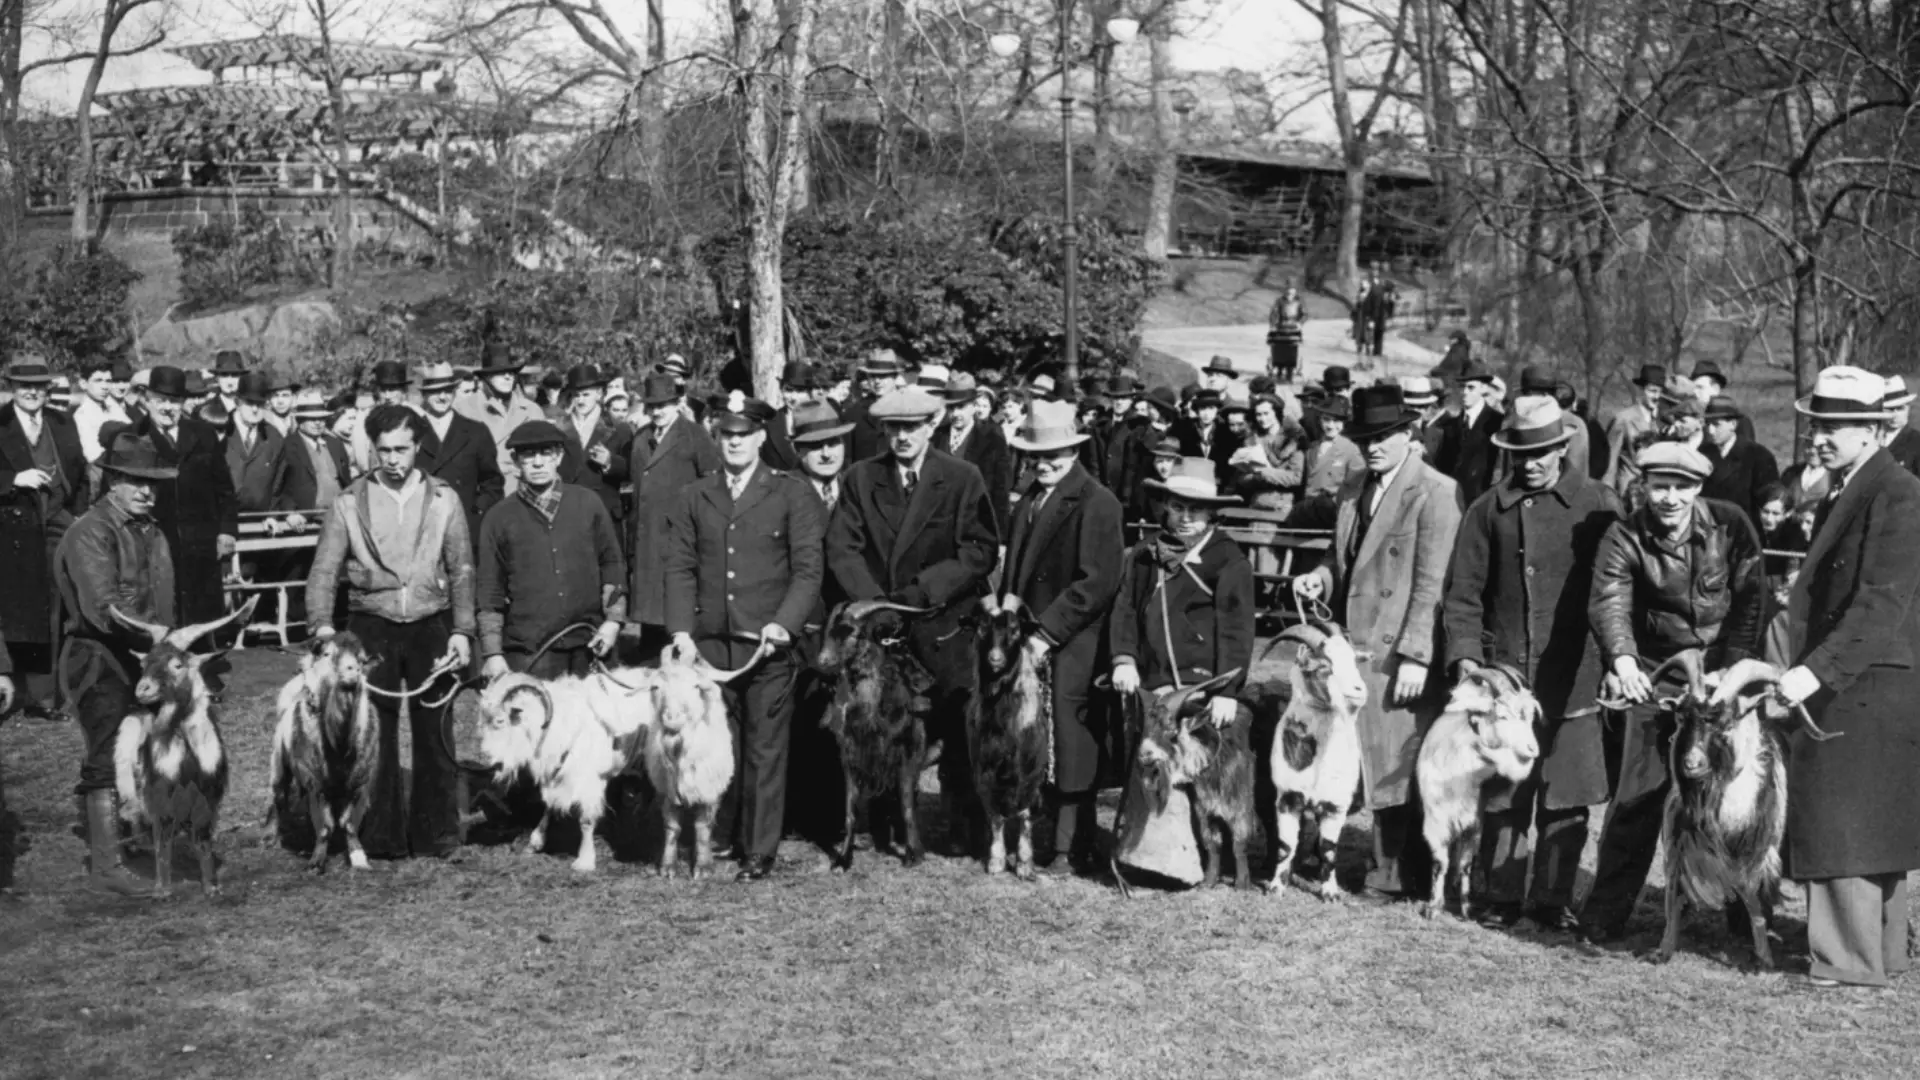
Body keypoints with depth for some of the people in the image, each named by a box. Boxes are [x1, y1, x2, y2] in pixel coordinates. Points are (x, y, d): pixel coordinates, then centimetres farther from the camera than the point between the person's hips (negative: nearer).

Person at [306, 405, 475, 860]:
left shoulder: (443, 499, 4)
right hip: (371, 626, 0)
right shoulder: (350, 502, 3)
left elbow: (462, 570, 5)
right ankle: (381, 836, 9)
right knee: (374, 733, 1)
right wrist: (322, 623, -15)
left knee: (434, 733, 2)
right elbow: (324, 570, 0)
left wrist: (462, 630, -4)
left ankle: (436, 834, 11)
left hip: (431, 624, 0)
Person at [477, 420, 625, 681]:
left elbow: (612, 563, 14)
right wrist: (492, 653, 0)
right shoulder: (499, 518, 6)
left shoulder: (588, 503, 9)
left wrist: (613, 620, 3)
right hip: (527, 654, -1)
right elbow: (488, 589, 6)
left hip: (588, 647, 1)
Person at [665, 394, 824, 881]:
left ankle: (760, 853, 6)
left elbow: (809, 568, -1)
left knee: (765, 751, 0)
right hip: (708, 644, 2)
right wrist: (681, 631, -2)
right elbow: (680, 568, 10)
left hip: (769, 644, -2)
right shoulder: (693, 498, 13)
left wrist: (783, 624, -14)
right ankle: (715, 841, 16)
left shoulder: (792, 494, 4)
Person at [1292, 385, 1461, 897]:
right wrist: (1321, 578, 2)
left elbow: (1432, 583, -14)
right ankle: (1388, 863, 19)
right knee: (1370, 760, 10)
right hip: (1353, 644, 7)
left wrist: (1415, 656, -18)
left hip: (1399, 652, -7)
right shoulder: (1353, 488, 14)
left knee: (1399, 762, -1)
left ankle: (1403, 872, 10)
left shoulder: (1436, 493, -9)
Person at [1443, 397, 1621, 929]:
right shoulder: (1488, 511, 7)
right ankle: (1502, 896, 13)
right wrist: (1464, 653, -4)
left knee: (1565, 799, 2)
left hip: (1572, 678, -1)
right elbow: (1464, 592, 7)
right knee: (1502, 795, 3)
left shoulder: (1599, 505, 5)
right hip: (1504, 673, 1)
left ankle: (1554, 899, 13)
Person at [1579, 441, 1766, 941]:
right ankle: (1605, 912, 3)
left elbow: (1752, 595, -3)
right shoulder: (1624, 537, -9)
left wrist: (1734, 665, -13)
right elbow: (1609, 601, -22)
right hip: (1655, 675, -1)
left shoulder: (1730, 524, -4)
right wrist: (1622, 660, -41)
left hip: (1724, 669, 2)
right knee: (1638, 792, -6)